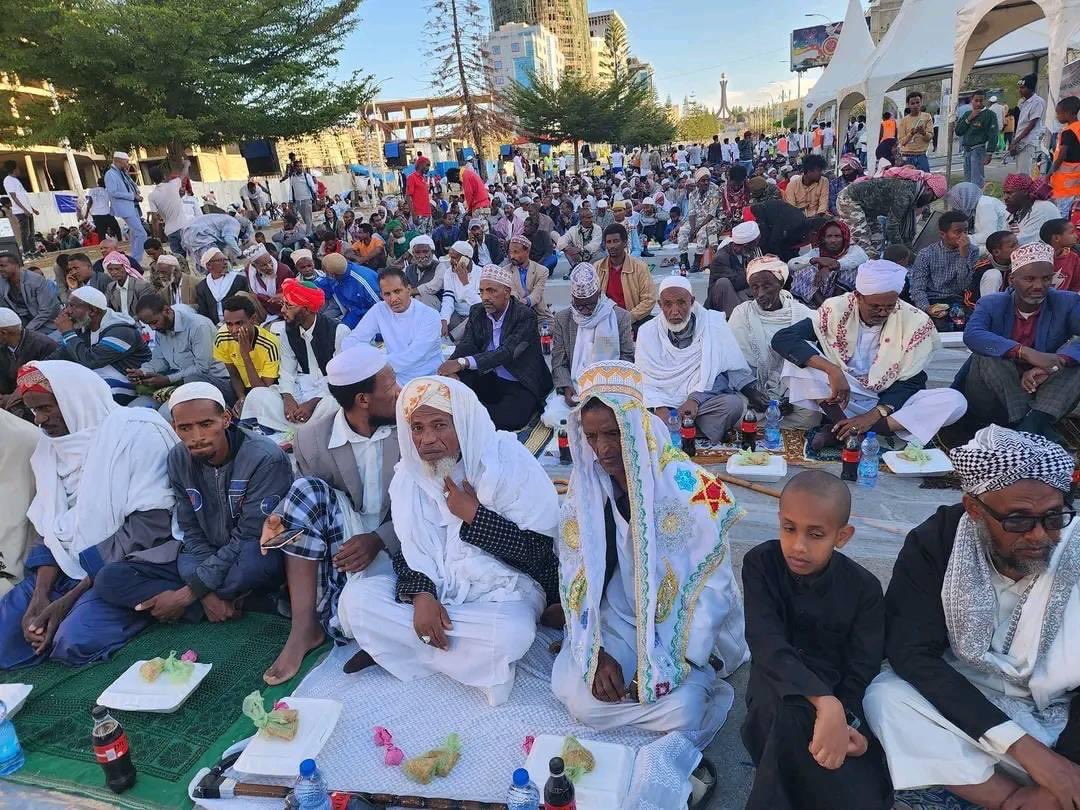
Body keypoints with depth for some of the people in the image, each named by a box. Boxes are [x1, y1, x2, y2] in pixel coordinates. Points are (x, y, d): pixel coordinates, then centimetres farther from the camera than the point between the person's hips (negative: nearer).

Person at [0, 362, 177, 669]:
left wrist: (72, 597, -16)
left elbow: (148, 526, -17)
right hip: (68, 565, 7)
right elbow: (50, 527, 10)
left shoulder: (139, 432, -13)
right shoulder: (50, 445, 10)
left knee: (74, 642, -27)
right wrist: (40, 594, -8)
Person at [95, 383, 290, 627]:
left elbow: (250, 538, -21)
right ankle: (236, 603, -16)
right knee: (111, 578, -10)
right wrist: (208, 591, -19)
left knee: (252, 557, -41)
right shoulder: (179, 459, -3)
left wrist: (188, 594, -20)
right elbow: (192, 533, -2)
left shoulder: (265, 458, -21)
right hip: (206, 560, 6)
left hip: (259, 561, -6)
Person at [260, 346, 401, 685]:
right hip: (340, 540, 3)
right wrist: (277, 518, -18)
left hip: (397, 544, -2)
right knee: (307, 491, -27)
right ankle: (304, 625, -20)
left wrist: (379, 539, -26)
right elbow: (307, 501, 5)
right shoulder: (311, 438, -6)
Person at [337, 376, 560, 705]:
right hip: (435, 582, 4)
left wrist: (474, 515, -20)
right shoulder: (410, 471, -1)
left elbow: (542, 550, -16)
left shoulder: (510, 461, -16)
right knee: (355, 599, -17)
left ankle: (399, 642, -9)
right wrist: (421, 594, -17)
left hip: (503, 587, -4)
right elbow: (410, 545, 3)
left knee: (507, 635, -37)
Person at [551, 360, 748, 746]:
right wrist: (595, 654, -13)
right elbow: (576, 576, -3)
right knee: (582, 700, -18)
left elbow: (713, 586, -13)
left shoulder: (691, 487, -18)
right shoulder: (585, 487, -6)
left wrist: (674, 662, -18)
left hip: (685, 630, -3)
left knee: (679, 709, -26)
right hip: (618, 622, 4)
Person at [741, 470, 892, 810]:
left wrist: (844, 719, -30)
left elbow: (861, 672, -10)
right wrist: (825, 704, -40)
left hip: (841, 696, 2)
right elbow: (767, 646, -25)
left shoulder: (864, 588, -8)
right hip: (779, 688, -1)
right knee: (792, 712, -37)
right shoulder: (761, 564, -13)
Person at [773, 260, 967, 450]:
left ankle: (839, 430, -27)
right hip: (839, 398, -2)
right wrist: (833, 370, -34)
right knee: (800, 353, -23)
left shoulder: (915, 322, -10)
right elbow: (782, 339, -23)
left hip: (887, 402, 2)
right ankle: (844, 426, -30)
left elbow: (910, 382, -8)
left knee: (955, 401, -24)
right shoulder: (836, 309, -13)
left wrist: (873, 416, -24)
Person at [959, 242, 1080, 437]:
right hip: (994, 399, -1)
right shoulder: (991, 304, -3)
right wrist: (1027, 353, -39)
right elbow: (971, 335, -26)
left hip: (1043, 393, 1)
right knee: (988, 355, -28)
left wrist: (1053, 364, -35)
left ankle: (1034, 423, -36)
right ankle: (1021, 422, -31)